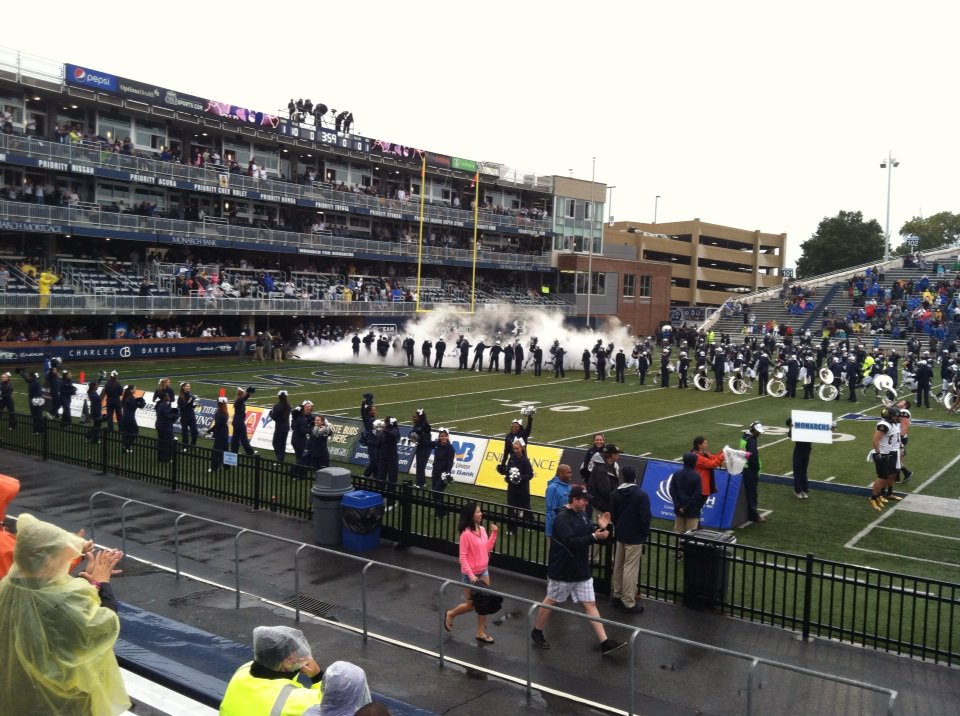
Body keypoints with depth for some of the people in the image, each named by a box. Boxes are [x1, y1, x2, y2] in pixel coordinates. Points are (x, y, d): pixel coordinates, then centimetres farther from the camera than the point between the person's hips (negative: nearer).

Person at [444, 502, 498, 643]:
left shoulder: (482, 529, 0)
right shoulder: (466, 534, -23)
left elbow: (487, 548, 9)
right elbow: (462, 557, -20)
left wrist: (494, 533, -1)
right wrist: (471, 575, -23)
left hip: (484, 571, 7)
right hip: (470, 574, -7)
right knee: (471, 604, 6)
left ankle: (481, 633, 23)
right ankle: (451, 614, 34)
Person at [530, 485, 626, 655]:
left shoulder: (581, 514, 4)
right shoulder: (562, 519, -22)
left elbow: (586, 533, 13)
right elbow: (571, 542, -31)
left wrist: (599, 527, -5)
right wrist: (594, 537, -34)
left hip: (581, 570, 7)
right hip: (563, 571, -7)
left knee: (590, 604, 6)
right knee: (551, 602, 10)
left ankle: (605, 643, 6)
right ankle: (537, 632, 31)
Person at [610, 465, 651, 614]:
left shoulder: (616, 493, 2)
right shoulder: (641, 495, -17)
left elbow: (612, 514, 8)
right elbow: (645, 517, -16)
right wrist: (646, 533, -1)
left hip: (620, 534, 7)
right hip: (635, 536, -6)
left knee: (618, 566, 17)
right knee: (630, 569, -4)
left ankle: (618, 596, 28)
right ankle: (628, 603, -2)